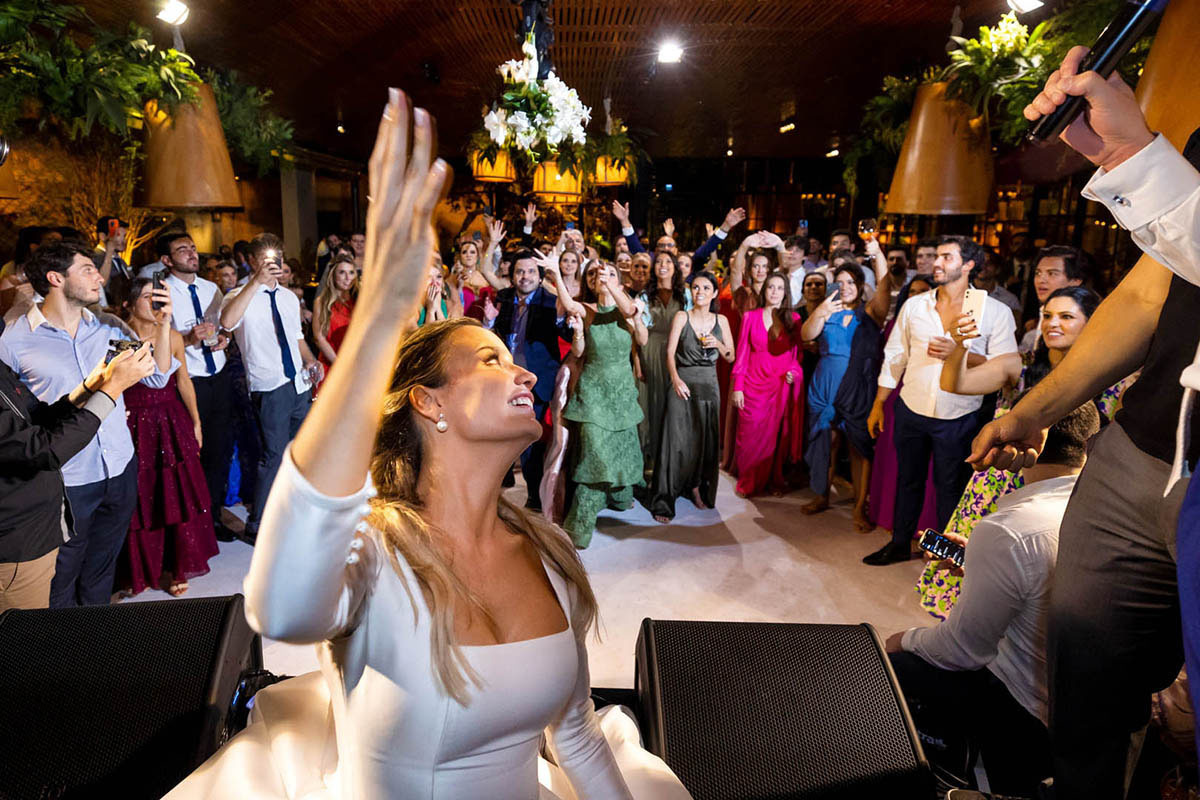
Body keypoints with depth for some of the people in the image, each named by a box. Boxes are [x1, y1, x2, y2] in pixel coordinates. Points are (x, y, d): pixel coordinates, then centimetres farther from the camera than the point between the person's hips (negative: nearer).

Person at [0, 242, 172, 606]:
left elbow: (157, 376, 3)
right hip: (65, 482, -4)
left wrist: (164, 320, -6)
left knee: (100, 577, 22)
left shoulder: (106, 331, 5)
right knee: (58, 589, 12)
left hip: (120, 471, 5)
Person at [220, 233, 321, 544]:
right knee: (273, 455, -8)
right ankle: (257, 527, 7)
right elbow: (227, 321, -29)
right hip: (270, 388, -7)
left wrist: (309, 360, 5)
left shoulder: (289, 297, 15)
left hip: (300, 384, 7)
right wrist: (257, 281, -31)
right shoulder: (242, 295, -6)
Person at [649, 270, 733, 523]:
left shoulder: (721, 321, 8)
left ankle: (697, 488, 28)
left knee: (706, 440, 6)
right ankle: (663, 502, -5)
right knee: (676, 441, -8)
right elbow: (670, 352, -8)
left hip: (709, 385, 3)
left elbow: (731, 357, 11)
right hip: (683, 383, -3)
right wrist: (675, 379, -23)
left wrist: (718, 345, -9)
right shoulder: (682, 317, -1)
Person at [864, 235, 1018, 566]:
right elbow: (895, 356, 7)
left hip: (958, 418, -3)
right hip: (911, 411, 3)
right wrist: (878, 405, 8)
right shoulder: (914, 305, 3)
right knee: (908, 480, 16)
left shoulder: (996, 312, -6)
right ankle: (899, 543, 32)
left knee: (950, 488, 9)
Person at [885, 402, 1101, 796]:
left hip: (1031, 726, -7)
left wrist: (906, 640, 1)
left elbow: (962, 649, -18)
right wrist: (979, 562, 17)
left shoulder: (1006, 531, -30)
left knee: (890, 668, 7)